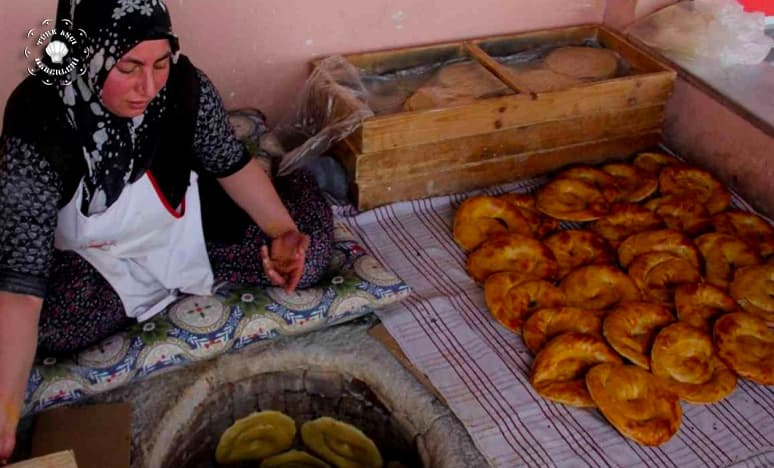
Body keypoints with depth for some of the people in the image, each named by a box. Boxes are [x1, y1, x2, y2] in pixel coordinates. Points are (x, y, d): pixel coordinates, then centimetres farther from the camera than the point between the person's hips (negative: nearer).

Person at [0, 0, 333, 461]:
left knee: (309, 241, -9)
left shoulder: (186, 86, -24)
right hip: (95, 261, -1)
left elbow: (231, 163, -5)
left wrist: (284, 232, -21)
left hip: (188, 229, 2)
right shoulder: (38, 125, -32)